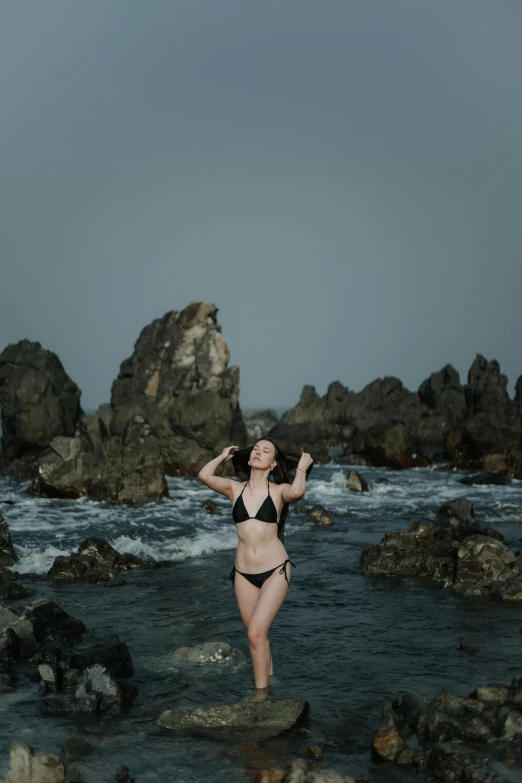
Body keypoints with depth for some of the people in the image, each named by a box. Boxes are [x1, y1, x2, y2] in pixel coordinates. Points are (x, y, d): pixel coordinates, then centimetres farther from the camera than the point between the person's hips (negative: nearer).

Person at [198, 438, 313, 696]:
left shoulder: (278, 490, -2)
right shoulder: (235, 488, 4)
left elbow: (296, 492, -27)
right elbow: (204, 475, -12)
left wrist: (302, 467, -8)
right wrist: (224, 456, 5)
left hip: (275, 571, -4)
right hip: (244, 574, 4)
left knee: (256, 633, -14)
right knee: (257, 635, 15)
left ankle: (261, 694, -2)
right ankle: (267, 676, 39)